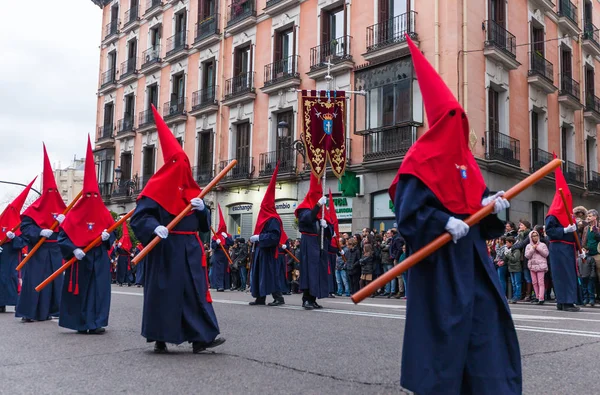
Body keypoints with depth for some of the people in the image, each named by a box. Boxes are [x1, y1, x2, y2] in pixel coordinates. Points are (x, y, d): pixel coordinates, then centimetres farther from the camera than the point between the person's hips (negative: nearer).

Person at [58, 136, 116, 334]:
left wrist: (107, 237, -14)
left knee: (99, 289, -2)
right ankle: (81, 323, 13)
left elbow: (113, 235, 9)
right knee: (80, 289, 3)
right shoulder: (74, 215, -2)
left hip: (99, 258, 2)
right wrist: (74, 249, -18)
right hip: (79, 259, -2)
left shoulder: (105, 215, 5)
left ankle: (95, 323, 1)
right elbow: (62, 237, -5)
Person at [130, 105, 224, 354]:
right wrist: (155, 227, -32)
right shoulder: (158, 188, -4)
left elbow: (203, 223, 13)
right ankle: (160, 339, 11)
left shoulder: (191, 190, 13)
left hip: (189, 250, 6)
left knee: (196, 291, 1)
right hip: (166, 250, -6)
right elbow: (138, 217, -13)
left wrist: (202, 208, -8)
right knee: (164, 292, -1)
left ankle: (200, 337, 2)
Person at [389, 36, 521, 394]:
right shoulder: (422, 160, -10)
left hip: (471, 252, 8)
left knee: (487, 314, 8)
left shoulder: (464, 158, 14)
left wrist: (491, 203, -3)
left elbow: (475, 197, 18)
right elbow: (408, 210, -15)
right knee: (442, 324, -4)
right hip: (439, 258, -8)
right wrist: (444, 222, -24)